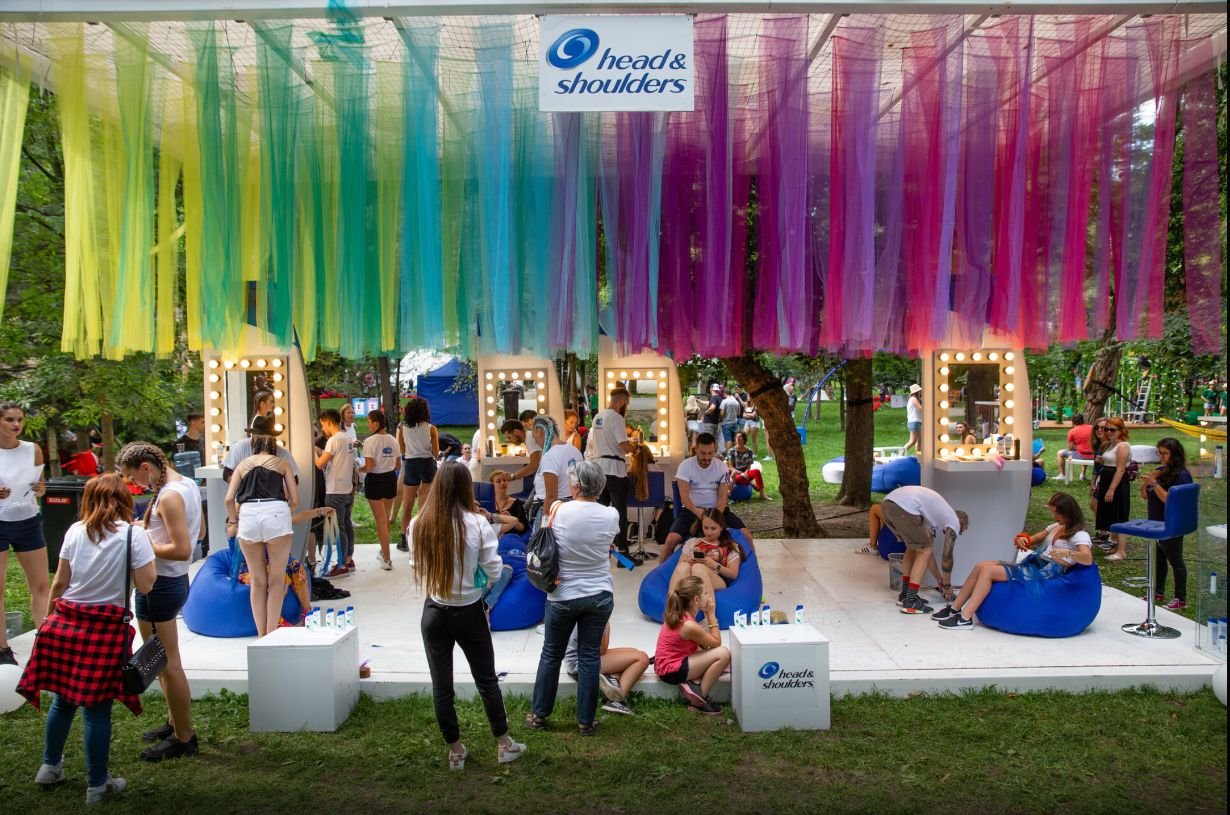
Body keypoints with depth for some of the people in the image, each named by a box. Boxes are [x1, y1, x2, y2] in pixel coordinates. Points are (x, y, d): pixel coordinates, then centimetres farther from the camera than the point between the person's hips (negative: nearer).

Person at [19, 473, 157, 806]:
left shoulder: (75, 531, 2)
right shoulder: (133, 534, -10)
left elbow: (59, 583, 6)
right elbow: (145, 585, -10)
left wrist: (52, 616, 21)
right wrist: (147, 551, 4)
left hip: (65, 622, 4)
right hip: (106, 629, -4)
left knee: (62, 699, 21)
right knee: (97, 709, 4)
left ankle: (50, 767, 39)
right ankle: (97, 785, 17)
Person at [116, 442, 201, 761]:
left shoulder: (168, 497, -22)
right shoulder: (188, 484, 6)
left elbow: (182, 550, -26)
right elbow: (195, 530, 18)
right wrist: (150, 526, 11)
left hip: (159, 585, -10)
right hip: (174, 581, 10)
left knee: (168, 665, 2)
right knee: (164, 661, 23)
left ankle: (184, 738, 14)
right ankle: (175, 722, 36)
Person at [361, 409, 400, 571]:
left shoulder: (370, 441, -15)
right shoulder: (393, 440, 3)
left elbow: (369, 467, -20)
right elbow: (398, 465, 7)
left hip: (375, 480, -6)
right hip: (391, 479, 6)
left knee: (380, 520, 1)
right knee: (385, 518, 22)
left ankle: (387, 559, 2)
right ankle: (383, 552, 36)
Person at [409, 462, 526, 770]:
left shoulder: (418, 525, -10)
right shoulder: (477, 524, -17)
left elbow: (417, 571, 0)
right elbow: (494, 572, -12)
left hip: (434, 613, 2)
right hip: (469, 613, -1)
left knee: (441, 686, 14)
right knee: (487, 680, 16)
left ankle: (455, 752, 27)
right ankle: (504, 745, 28)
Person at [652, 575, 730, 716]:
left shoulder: (678, 615, 0)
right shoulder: (689, 625, -27)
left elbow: (703, 642, 10)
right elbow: (716, 643, -11)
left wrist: (707, 615, 3)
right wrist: (711, 614, -8)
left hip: (672, 661, 10)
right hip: (671, 670, -10)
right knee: (723, 653, -18)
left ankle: (691, 683, -1)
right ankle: (699, 700, -9)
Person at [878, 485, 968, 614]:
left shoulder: (938, 515, 38)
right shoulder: (953, 522, 15)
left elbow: (928, 546, 42)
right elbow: (947, 557, 15)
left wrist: (939, 579, 49)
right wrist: (946, 585, 29)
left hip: (886, 503, 9)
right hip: (904, 507, -9)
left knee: (914, 547, 26)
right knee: (924, 551, 6)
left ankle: (905, 594, 27)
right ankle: (910, 602, 3)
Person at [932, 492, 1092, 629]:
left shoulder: (1079, 535, -5)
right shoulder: (1057, 527, 20)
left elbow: (1088, 559, -23)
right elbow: (1033, 540, 24)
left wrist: (1066, 552, -42)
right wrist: (1023, 540, 0)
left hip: (1044, 573, -9)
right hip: (1033, 565, 9)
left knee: (987, 570, -20)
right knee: (981, 566, -7)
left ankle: (965, 618, -21)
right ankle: (954, 609, -4)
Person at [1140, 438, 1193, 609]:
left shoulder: (1182, 475, -14)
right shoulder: (1159, 471, 7)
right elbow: (1145, 496, 9)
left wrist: (1154, 484, -27)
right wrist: (1145, 482, -9)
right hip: (1155, 523, 7)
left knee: (1175, 560, 3)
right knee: (1158, 558, 15)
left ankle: (1180, 599, 12)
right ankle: (1158, 593, 27)